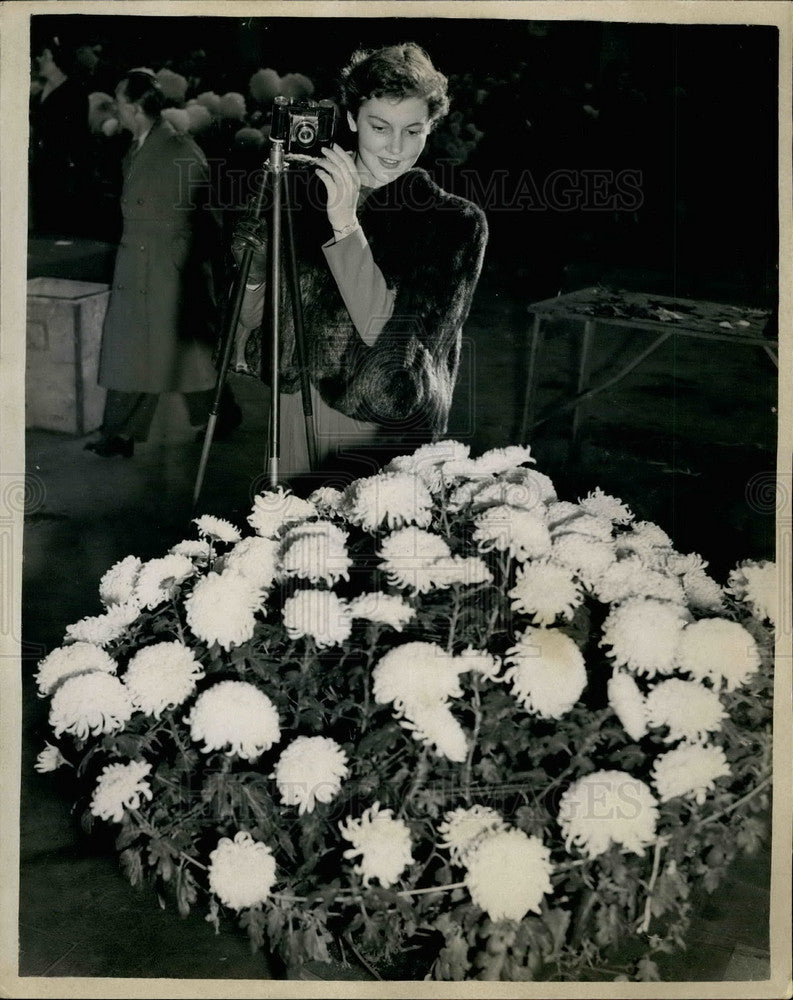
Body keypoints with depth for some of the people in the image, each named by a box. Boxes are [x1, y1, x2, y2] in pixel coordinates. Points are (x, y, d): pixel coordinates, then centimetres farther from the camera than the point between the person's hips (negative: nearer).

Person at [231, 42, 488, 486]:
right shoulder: (305, 189, 2)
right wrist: (254, 270, -12)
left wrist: (345, 224, -23)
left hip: (390, 433, -3)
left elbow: (390, 332, -19)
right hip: (299, 411, 3)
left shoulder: (458, 223, -8)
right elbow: (253, 328, 8)